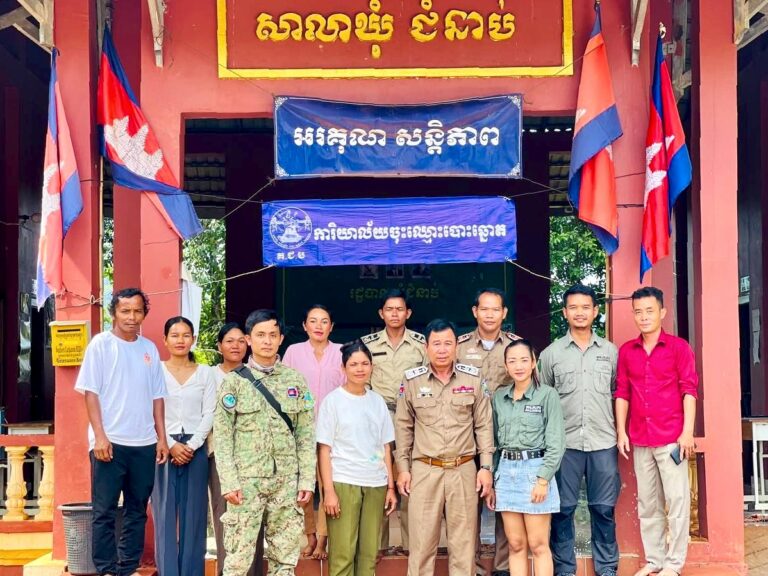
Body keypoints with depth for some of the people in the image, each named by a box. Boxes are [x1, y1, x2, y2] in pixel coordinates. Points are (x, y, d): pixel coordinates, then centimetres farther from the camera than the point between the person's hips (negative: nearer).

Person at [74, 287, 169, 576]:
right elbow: (91, 392, -6)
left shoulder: (150, 348, 11)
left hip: (144, 443, 4)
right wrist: (99, 436, -13)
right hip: (110, 442, -4)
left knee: (137, 510, 9)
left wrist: (161, 438, 8)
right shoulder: (101, 344, -1)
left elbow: (157, 396, 13)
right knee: (105, 511, 1)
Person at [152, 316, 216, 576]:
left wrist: (191, 446, -8)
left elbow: (209, 414, 3)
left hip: (196, 448, 1)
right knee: (165, 513, -1)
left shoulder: (205, 373, 9)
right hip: (164, 448, -1)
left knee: (193, 514, 2)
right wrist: (171, 445, -11)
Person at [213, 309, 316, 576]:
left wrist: (307, 480, -1)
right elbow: (222, 436, -2)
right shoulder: (233, 381, 2)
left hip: (287, 481, 2)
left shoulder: (296, 380, 8)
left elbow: (306, 434, 7)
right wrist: (229, 482, -11)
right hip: (246, 480, -2)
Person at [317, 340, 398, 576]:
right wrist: (328, 491, -10)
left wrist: (390, 486, 8)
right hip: (343, 483, -4)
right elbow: (324, 449, -3)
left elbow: (385, 448, 13)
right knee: (342, 553, -6)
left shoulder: (377, 401, 11)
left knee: (369, 553, 3)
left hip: (376, 484, 4)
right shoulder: (333, 400, 0)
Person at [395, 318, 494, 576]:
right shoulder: (411, 380, 1)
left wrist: (486, 467, 1)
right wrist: (403, 468, 4)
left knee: (463, 540, 6)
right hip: (424, 470, 0)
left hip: (464, 470, 0)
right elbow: (404, 427, 7)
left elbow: (484, 425, 5)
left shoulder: (474, 378, 1)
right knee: (422, 539, 2)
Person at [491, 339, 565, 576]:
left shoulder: (547, 394, -5)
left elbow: (556, 443, -8)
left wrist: (543, 479, -15)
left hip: (534, 469, -4)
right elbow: (494, 440, 13)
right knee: (516, 544, 8)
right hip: (506, 471, 4)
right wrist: (491, 479, 8)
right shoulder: (498, 397, 10)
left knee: (538, 545, 0)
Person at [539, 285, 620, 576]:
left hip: (603, 442, 1)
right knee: (563, 509, 3)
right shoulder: (551, 353, 4)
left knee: (604, 508, 7)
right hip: (565, 443, -1)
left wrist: (620, 430, 8)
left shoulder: (610, 351, 8)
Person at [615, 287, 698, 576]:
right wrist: (621, 432, 4)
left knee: (677, 500, 0)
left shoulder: (678, 347, -3)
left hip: (671, 438, -4)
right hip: (640, 440, 4)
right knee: (647, 503, 10)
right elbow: (622, 393, 9)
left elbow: (689, 390, -5)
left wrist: (688, 432, -11)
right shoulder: (626, 351, 7)